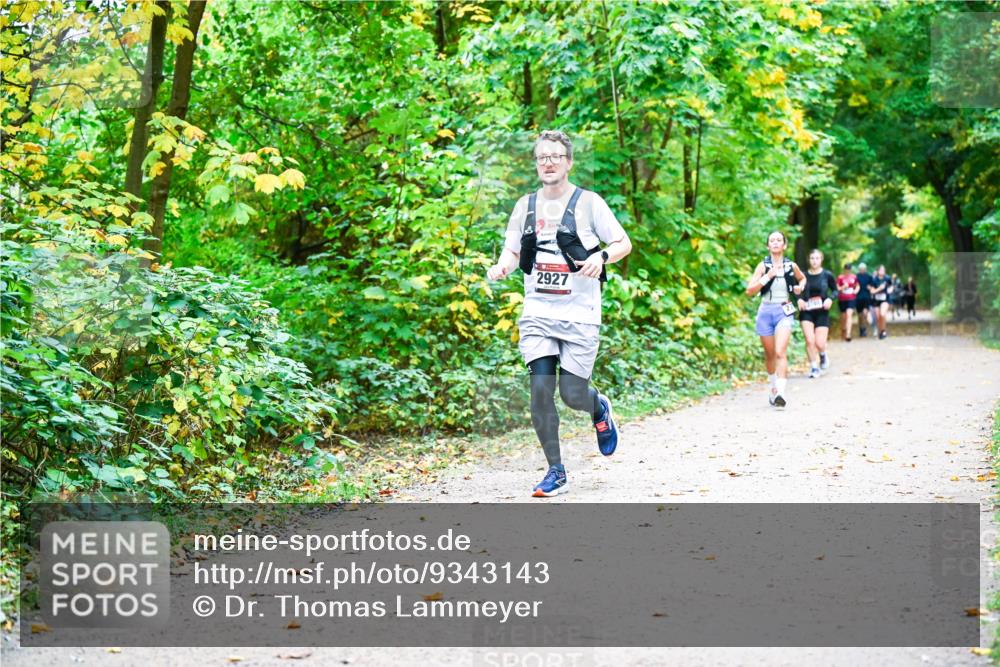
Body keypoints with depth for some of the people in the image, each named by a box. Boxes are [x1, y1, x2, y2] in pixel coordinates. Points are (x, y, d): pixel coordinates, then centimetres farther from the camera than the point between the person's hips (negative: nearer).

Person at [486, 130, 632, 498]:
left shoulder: (588, 202, -2)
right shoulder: (526, 205, 9)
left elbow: (623, 243, 1)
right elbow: (513, 250, 15)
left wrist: (602, 256, -20)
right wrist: (501, 267, -8)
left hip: (580, 315, -3)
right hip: (537, 313, 3)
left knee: (572, 394, -5)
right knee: (540, 388, -9)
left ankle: (600, 408, 33)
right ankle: (556, 472, 3)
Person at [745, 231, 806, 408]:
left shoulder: (791, 266, 4)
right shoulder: (763, 266, 0)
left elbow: (802, 278, 26)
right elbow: (750, 290, -7)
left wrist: (800, 287, 4)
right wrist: (767, 276, -17)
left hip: (784, 312, -1)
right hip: (765, 312, 1)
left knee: (780, 352, -19)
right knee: (770, 354, 13)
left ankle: (781, 393, -27)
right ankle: (773, 388, 34)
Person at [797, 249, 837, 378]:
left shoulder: (827, 275, -2)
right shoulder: (803, 275, -1)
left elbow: (835, 290, 8)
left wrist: (830, 298, -12)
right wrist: (799, 299, -10)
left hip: (822, 312, 0)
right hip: (806, 312, 0)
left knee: (820, 343, -7)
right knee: (809, 340, -12)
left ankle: (823, 355, 31)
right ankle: (814, 367, 5)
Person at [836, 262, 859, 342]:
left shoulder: (854, 277, 4)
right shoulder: (840, 277, -4)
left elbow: (857, 286, 19)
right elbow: (837, 288, -4)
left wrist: (856, 290, -1)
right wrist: (843, 287, -21)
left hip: (851, 299, 0)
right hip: (842, 299, 0)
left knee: (849, 314, -16)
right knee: (843, 316, 10)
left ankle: (848, 334, -23)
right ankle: (843, 331, 37)